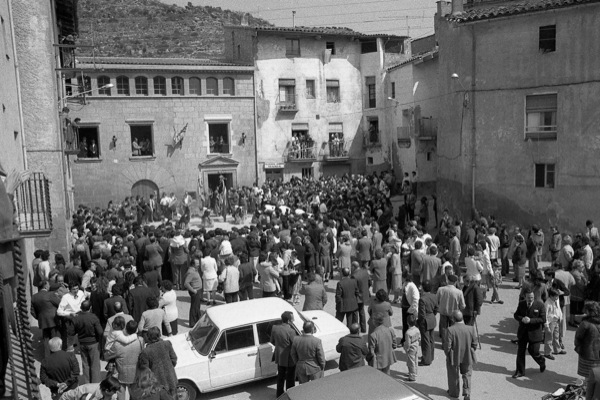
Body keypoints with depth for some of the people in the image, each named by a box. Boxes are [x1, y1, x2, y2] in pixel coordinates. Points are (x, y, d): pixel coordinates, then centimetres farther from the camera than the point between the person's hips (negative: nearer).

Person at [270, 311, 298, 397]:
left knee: (280, 376, 25)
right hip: (289, 359, -6)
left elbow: (272, 342, 3)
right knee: (290, 378, 16)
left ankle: (279, 394, 40)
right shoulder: (291, 331, -30)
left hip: (279, 357, 6)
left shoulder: (275, 328, -11)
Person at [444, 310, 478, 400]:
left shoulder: (451, 330, -24)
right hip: (467, 357, 2)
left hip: (454, 358, -2)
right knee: (467, 375, 22)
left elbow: (447, 346, -20)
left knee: (453, 375, 20)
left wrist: (447, 354, -1)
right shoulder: (470, 329, -13)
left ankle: (454, 392, 36)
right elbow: (474, 344, -3)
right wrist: (471, 353, 14)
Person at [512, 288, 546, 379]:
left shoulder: (540, 305, -11)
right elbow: (516, 315, 7)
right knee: (520, 351, 6)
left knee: (533, 351, 1)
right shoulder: (521, 304, 1)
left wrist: (530, 320, -22)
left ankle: (542, 362, 35)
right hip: (522, 332, 4)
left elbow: (543, 319, -13)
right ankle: (520, 371, 18)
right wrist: (522, 319, -15)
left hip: (534, 332, -4)